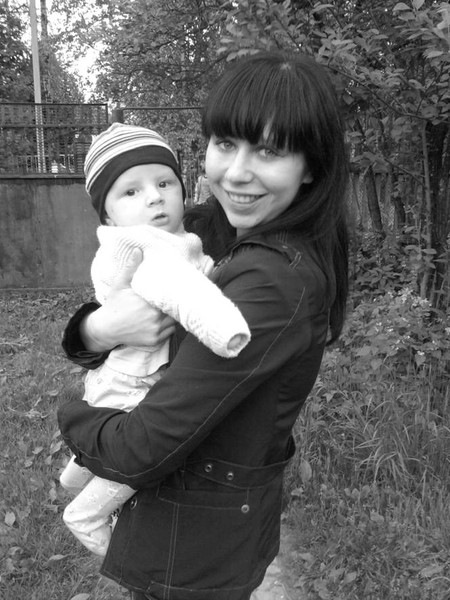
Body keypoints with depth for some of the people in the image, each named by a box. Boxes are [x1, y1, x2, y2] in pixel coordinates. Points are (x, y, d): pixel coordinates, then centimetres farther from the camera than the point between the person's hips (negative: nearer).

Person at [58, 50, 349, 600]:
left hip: (191, 549, -7)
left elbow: (141, 451, -29)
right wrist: (97, 330, -22)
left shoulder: (276, 282, -30)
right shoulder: (204, 230, -4)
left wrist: (71, 416, -9)